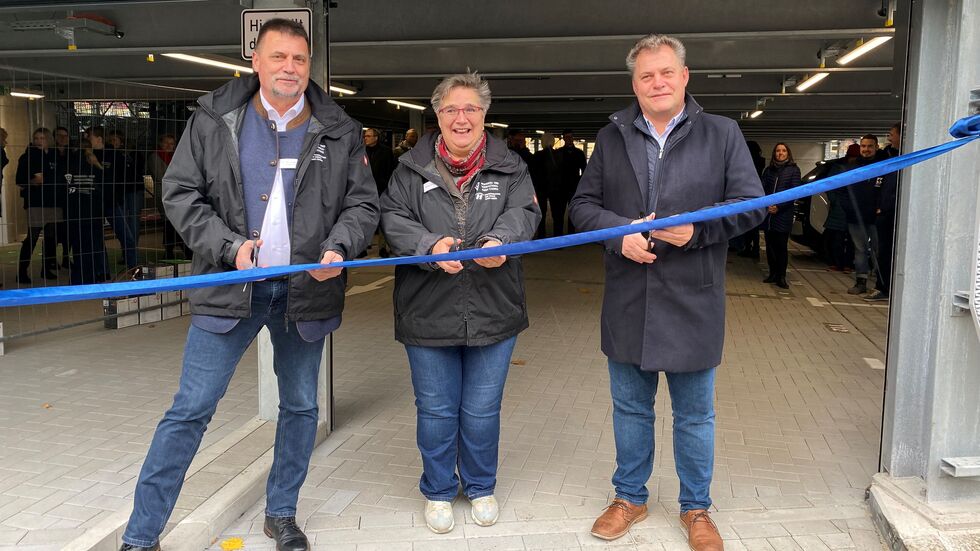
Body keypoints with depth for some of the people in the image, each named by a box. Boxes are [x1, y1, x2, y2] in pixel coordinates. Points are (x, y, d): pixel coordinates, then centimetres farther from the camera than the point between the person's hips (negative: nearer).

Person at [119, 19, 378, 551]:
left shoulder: (339, 131, 3)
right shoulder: (213, 118, 1)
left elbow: (363, 203, 6)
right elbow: (181, 193, 1)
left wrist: (339, 248, -13)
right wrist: (228, 245, -13)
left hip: (306, 289, 2)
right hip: (230, 286, -2)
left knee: (300, 407, 13)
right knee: (191, 410, 0)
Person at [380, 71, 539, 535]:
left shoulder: (509, 166, 5)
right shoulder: (412, 168, 3)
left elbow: (524, 210, -8)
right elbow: (393, 218, -6)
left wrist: (500, 241, -29)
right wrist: (429, 245, -25)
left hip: (493, 312, 1)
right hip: (427, 312, 0)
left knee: (482, 411, 13)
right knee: (436, 410, 11)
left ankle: (480, 488, 35)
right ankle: (438, 492, 32)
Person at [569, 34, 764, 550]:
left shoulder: (722, 133, 0)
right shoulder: (611, 137, 6)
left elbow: (751, 204, -3)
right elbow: (583, 204, 6)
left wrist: (697, 230, -18)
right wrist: (620, 233, -13)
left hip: (692, 304, -2)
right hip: (627, 303, 2)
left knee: (695, 415, 12)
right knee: (630, 408, 16)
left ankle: (695, 508, 31)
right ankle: (630, 497, 35)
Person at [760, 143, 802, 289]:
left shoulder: (793, 170, 2)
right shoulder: (768, 170, 12)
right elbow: (762, 189, 8)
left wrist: (779, 207, -12)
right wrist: (766, 205, -9)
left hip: (783, 215, -3)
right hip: (768, 214, 4)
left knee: (781, 246, -4)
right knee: (770, 245, 7)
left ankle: (781, 277, 3)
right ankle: (773, 274, 17)